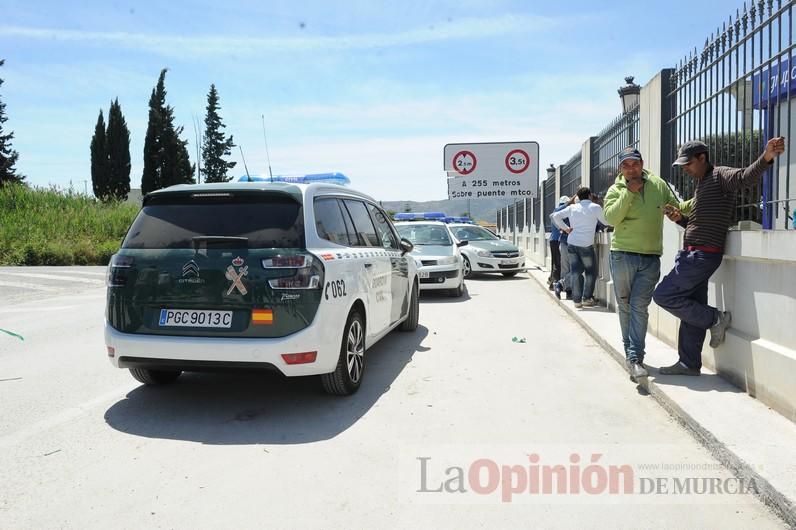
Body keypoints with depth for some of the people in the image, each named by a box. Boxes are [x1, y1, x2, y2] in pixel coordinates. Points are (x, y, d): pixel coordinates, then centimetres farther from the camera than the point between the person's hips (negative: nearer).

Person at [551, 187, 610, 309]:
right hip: (586, 244, -4)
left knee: (575, 271, 6)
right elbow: (606, 222, 8)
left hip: (571, 243, 4)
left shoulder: (572, 207, 8)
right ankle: (587, 298, 8)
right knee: (591, 272, 11)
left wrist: (565, 228, 11)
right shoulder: (595, 207, -2)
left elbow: (556, 216, 7)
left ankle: (577, 300, 4)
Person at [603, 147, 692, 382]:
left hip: (650, 258, 0)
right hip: (623, 255, 0)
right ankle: (630, 350, 25)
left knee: (639, 307, -5)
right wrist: (629, 192, -15)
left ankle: (635, 358, -5)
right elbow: (611, 217, -14)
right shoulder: (616, 190, 2)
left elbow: (677, 208, 18)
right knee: (625, 305, 9)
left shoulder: (658, 185, 8)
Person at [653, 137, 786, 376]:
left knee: (663, 295, -9)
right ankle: (689, 364, 17)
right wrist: (680, 219, 6)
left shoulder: (719, 176, -7)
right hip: (694, 254, 9)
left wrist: (766, 157, -46)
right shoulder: (701, 184, 21)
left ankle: (715, 319, 2)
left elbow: (746, 176, -27)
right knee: (692, 310, 11)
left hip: (703, 255, -9)